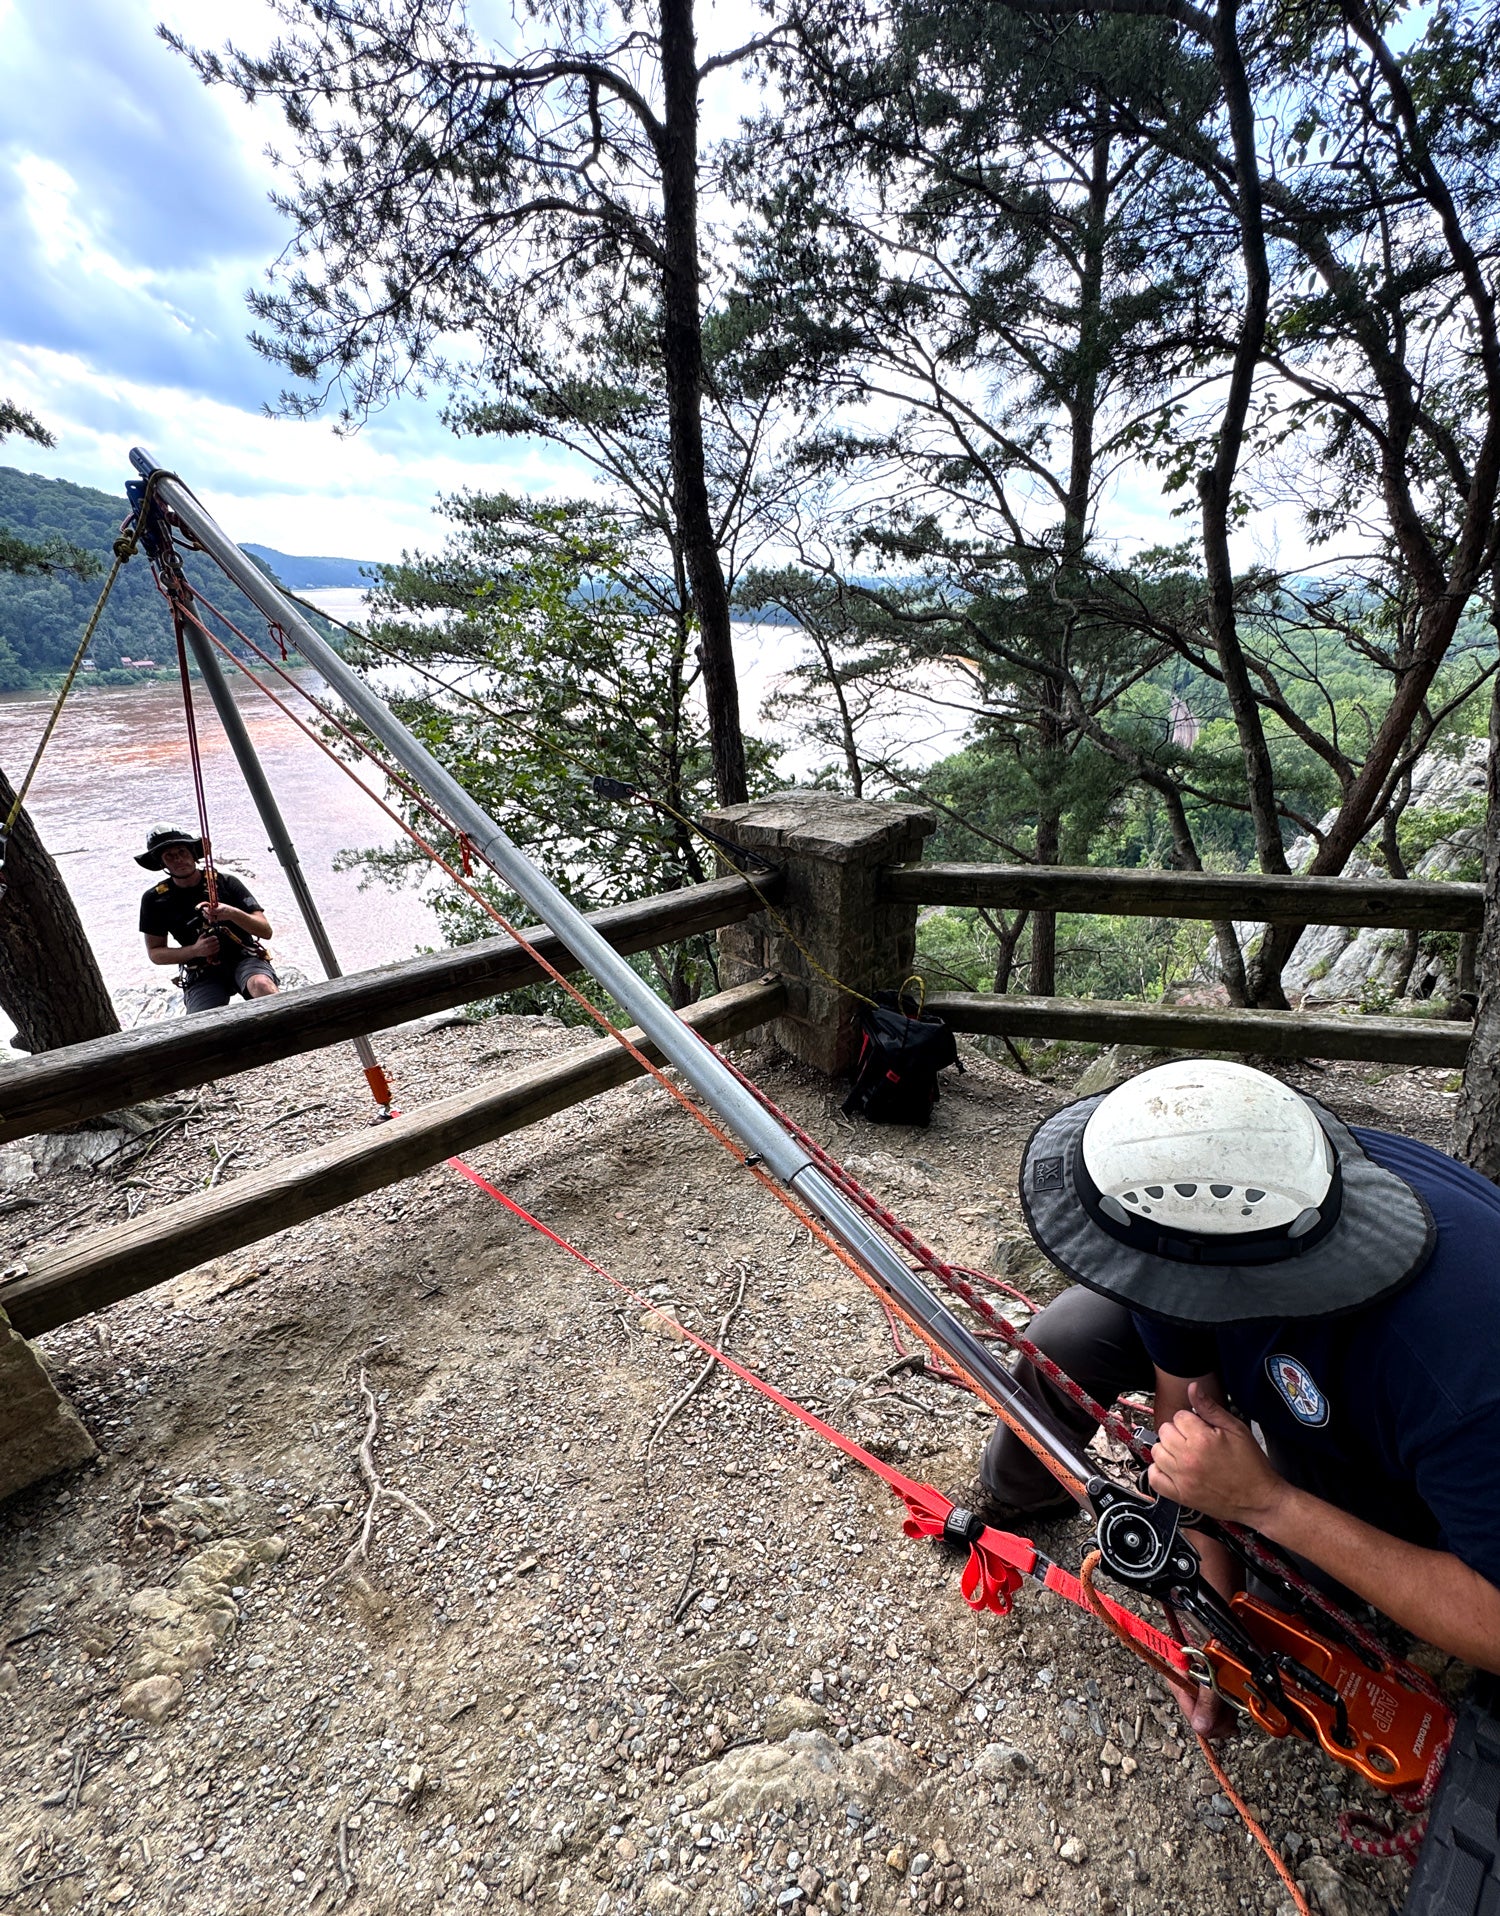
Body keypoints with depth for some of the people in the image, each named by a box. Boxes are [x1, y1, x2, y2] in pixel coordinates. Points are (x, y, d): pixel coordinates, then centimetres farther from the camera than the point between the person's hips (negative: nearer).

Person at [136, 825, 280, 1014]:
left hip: (243, 957, -1)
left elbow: (265, 931, -4)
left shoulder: (226, 882, 1)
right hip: (202, 973, 1)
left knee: (262, 985, -38)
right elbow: (154, 952, 11)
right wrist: (194, 950, -8)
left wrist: (232, 913, -23)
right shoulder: (155, 899, 5)